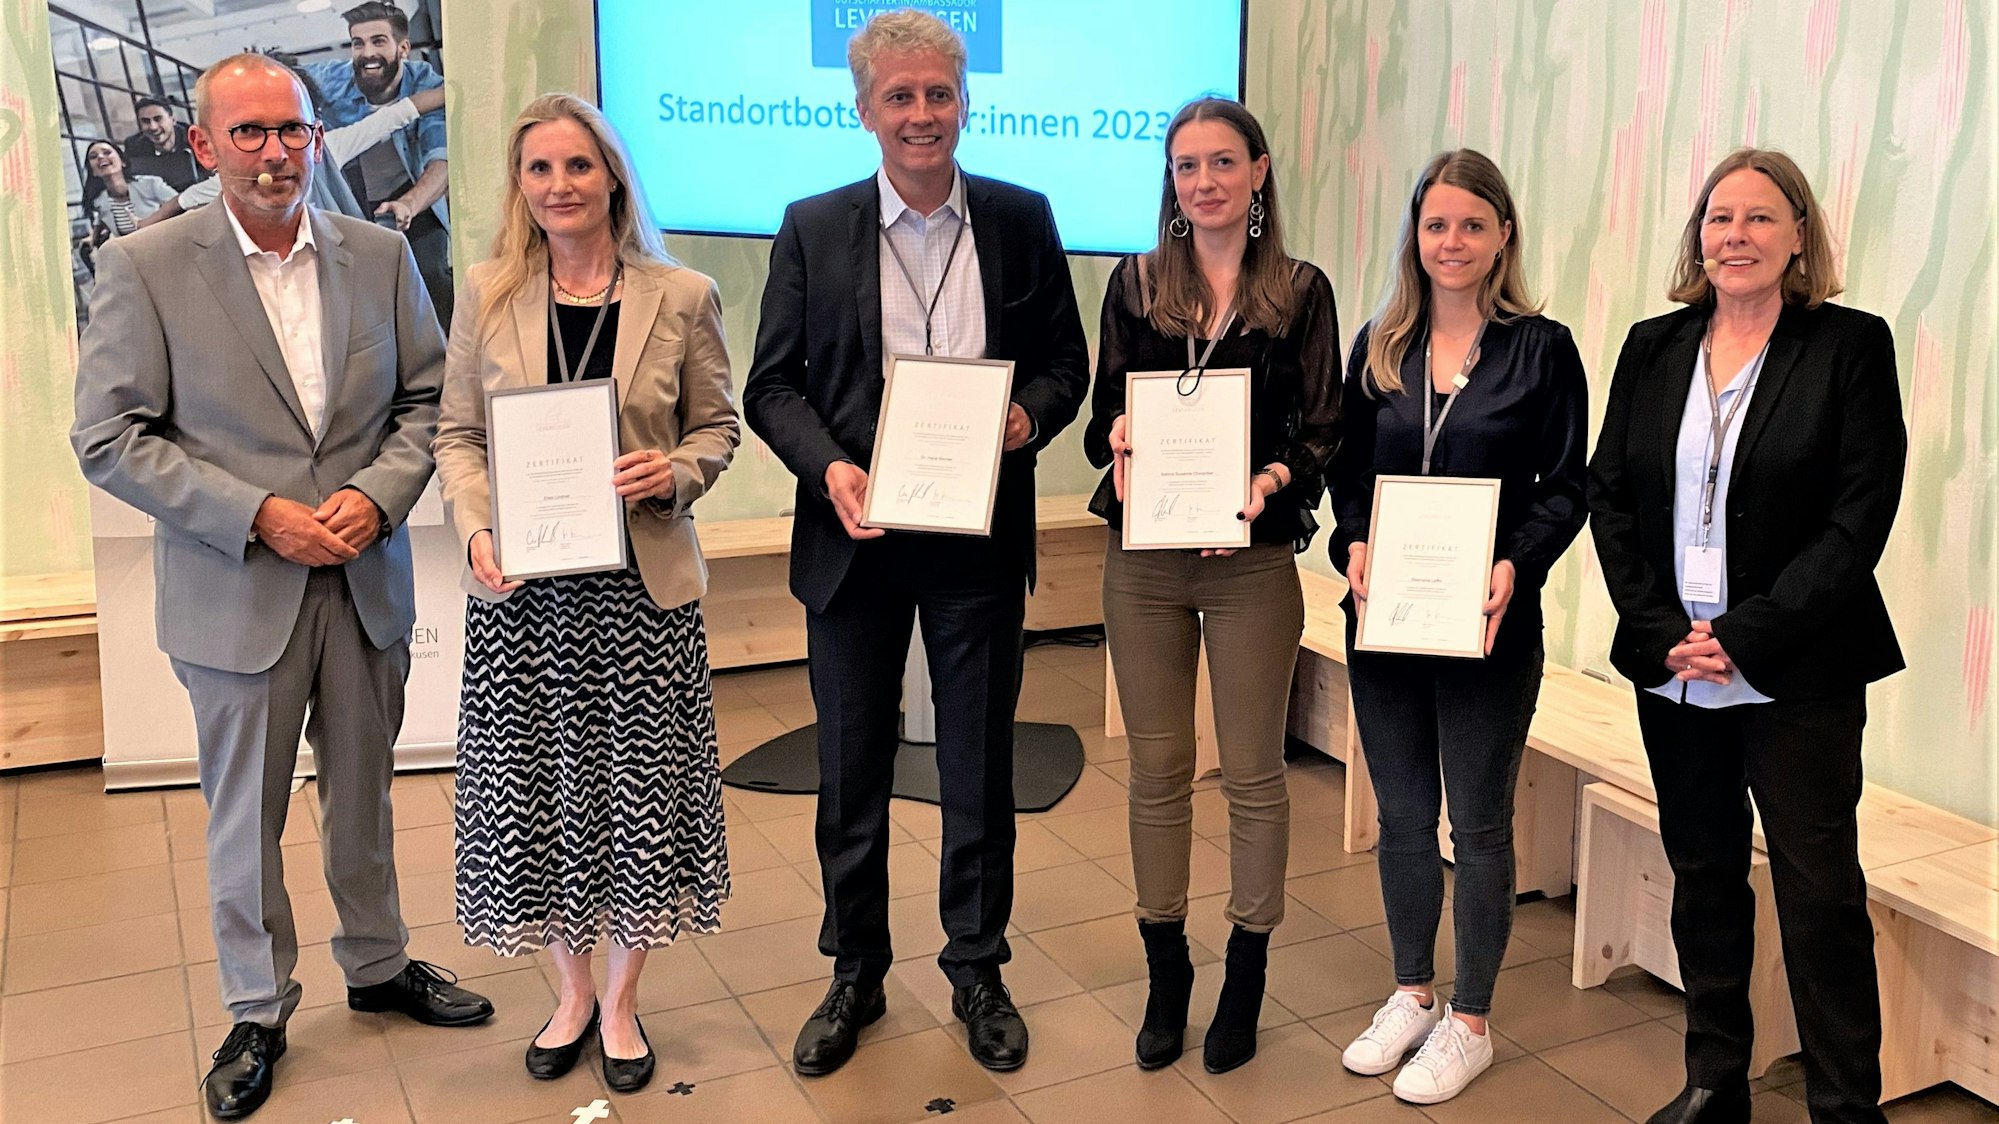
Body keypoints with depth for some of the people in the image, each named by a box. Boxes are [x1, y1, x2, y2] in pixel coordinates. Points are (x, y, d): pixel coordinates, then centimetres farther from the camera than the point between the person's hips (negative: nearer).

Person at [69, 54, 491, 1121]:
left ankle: (378, 965, 39)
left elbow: (427, 396, 5)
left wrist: (376, 495, -12)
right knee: (243, 816, 11)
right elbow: (110, 439, -9)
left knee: (363, 794, 18)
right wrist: (260, 516, -17)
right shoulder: (144, 267, -8)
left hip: (365, 582, 3)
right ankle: (257, 1011, 30)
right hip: (235, 593, -2)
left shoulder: (381, 254, 2)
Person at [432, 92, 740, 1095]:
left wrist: (674, 472, -14)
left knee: (639, 788, 7)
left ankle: (622, 1002, 27)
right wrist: (476, 530, -10)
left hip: (640, 584, -1)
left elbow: (718, 425, 7)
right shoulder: (489, 294, 4)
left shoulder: (682, 296, 0)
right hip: (522, 589, 2)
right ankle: (572, 992, 31)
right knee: (534, 787, 9)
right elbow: (457, 433, 7)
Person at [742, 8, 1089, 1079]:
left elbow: (1064, 363, 6)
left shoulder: (1021, 219, 3)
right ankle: (855, 973, 30)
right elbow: (771, 384, 0)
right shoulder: (813, 228, 1)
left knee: (980, 768, 11)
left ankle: (978, 970, 29)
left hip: (979, 538, 0)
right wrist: (827, 466, -18)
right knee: (851, 770, 11)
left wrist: (1028, 417, -16)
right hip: (857, 537, 0)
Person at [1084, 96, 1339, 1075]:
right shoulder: (1135, 285, 7)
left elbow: (1324, 434, -1)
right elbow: (1102, 417, 7)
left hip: (1253, 561, -2)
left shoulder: (1300, 293, 1)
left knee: (1252, 772, 6)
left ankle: (1245, 979, 23)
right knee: (1157, 767, 9)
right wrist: (1117, 442, -15)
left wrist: (1271, 481, -21)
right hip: (1143, 560, 2)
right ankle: (1166, 972, 25)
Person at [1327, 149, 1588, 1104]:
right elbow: (1348, 469, 9)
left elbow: (1564, 488, -3)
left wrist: (1516, 563, -20)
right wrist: (1352, 544, -9)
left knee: (1478, 822, 8)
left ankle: (1470, 1022, 24)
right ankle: (1412, 994, 33)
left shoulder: (1541, 349, -3)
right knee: (1402, 814, 15)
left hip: (1487, 625, -3)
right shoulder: (1379, 345, 7)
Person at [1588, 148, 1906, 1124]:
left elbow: (1861, 513, -10)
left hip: (1797, 673, -4)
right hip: (1671, 665, 4)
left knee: (1821, 888, 1)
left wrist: (1750, 636, -16)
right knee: (1703, 873, 14)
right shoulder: (1654, 348, 7)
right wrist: (1660, 631, -7)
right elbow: (1609, 494, 4)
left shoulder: (1851, 347, -4)